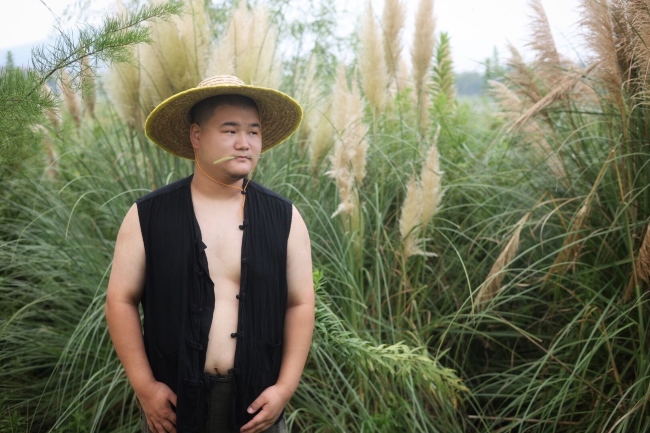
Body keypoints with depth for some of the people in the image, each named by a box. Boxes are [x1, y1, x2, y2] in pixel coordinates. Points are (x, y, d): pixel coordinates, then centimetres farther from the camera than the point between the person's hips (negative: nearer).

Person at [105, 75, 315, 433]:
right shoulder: (148, 216, -4)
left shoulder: (284, 218, -1)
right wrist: (144, 386, -8)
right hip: (173, 400, -1)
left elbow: (300, 304, 1)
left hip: (256, 402, 1)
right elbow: (121, 300, -2)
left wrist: (285, 387, -6)